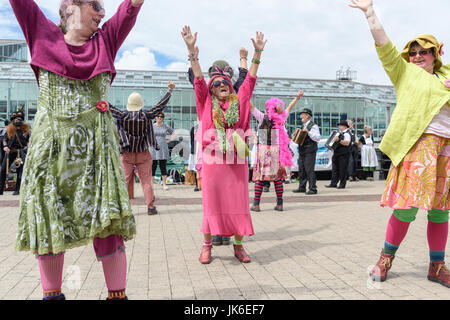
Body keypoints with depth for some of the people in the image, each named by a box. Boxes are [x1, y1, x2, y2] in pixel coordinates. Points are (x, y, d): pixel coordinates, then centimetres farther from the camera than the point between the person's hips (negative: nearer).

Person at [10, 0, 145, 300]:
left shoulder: (105, 41, 15)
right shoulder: (44, 34, 13)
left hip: (96, 145, 0)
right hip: (51, 144, 1)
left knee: (107, 219, -5)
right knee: (48, 221, 4)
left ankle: (118, 294, 4)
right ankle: (52, 294, 19)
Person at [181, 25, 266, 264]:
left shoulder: (239, 103, 12)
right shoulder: (207, 104, 8)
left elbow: (250, 79, 11)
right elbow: (198, 79, 0)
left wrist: (257, 52, 8)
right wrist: (192, 50, -8)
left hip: (237, 161, 2)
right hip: (213, 161, -2)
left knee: (238, 203, 5)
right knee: (212, 204, 3)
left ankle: (238, 246, 17)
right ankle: (207, 245, 17)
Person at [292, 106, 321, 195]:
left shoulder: (313, 126, -7)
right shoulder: (303, 126, 19)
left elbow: (318, 138, -17)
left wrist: (308, 132, -25)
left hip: (310, 152, -9)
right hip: (302, 152, 9)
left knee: (309, 170, -9)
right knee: (301, 170, 11)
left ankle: (313, 189, -5)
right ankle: (302, 187, 19)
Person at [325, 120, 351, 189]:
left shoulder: (346, 134, -9)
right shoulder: (340, 133, 19)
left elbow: (347, 143, -24)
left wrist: (339, 140, -30)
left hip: (343, 155, -9)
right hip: (336, 154, 9)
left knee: (342, 170, -3)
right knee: (335, 169, 10)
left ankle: (342, 185, 3)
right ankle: (333, 183, 14)